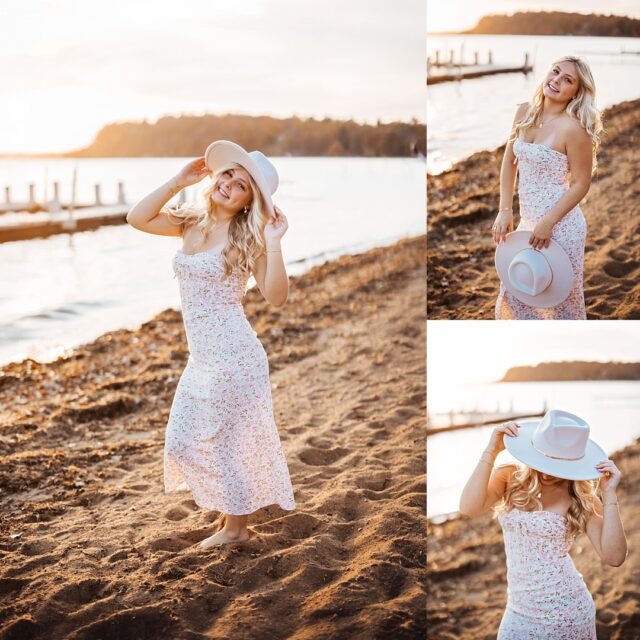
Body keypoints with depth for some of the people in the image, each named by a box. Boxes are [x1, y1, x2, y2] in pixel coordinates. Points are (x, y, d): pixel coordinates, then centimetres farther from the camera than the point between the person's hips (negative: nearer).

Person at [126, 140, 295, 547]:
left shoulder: (247, 238, -8)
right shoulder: (191, 223, 8)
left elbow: (277, 297, -14)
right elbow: (137, 218, 4)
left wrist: (274, 243, -22)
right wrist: (178, 182, 1)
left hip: (233, 354, -7)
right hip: (201, 357, 7)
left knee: (228, 440, 3)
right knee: (186, 440, 16)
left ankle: (237, 527, 21)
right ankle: (231, 507, 34)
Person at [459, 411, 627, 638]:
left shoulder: (582, 497, -8)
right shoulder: (510, 477, -5)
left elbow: (613, 557, -17)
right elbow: (469, 508, -22)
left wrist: (609, 494, -19)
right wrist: (491, 451, -20)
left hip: (565, 609, -2)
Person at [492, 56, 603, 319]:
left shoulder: (573, 127, -18)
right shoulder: (525, 112, 2)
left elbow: (581, 184, -14)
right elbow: (509, 162, 8)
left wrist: (548, 223, -17)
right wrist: (505, 211, 0)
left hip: (561, 225, -7)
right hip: (528, 220, 7)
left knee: (560, 299, 8)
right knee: (515, 292, 17)